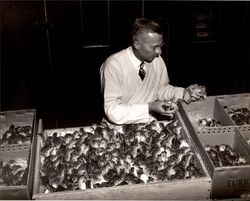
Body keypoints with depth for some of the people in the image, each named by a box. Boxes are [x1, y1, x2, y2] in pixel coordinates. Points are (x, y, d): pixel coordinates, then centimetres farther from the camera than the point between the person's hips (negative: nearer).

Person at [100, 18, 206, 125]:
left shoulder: (157, 60, -3)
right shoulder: (114, 65, -20)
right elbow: (112, 111, -21)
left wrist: (183, 93, -4)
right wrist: (149, 108, -27)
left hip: (149, 122, 4)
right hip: (122, 127, -3)